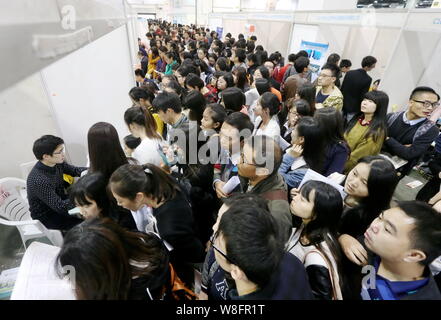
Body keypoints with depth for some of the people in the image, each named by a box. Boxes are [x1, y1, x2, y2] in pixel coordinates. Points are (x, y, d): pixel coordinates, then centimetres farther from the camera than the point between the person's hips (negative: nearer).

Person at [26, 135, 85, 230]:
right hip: (46, 217, -7)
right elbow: (60, 207, -29)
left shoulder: (55, 162, -15)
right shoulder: (39, 180, -34)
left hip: (59, 201, 7)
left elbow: (74, 170, 2)